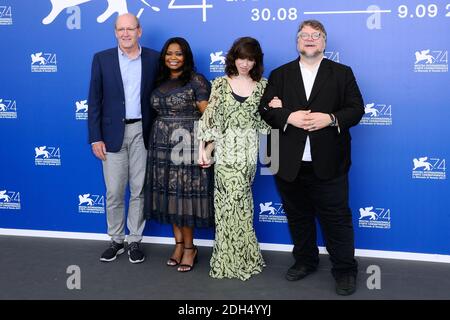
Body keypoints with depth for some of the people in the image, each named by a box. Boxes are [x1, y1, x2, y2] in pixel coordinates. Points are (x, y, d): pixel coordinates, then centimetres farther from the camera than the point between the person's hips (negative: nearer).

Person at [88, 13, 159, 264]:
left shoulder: (154, 58, 2)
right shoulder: (102, 59, 1)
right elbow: (94, 100, 0)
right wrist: (96, 138, -5)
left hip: (142, 132, 0)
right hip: (113, 133, 0)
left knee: (139, 190, 7)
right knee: (114, 192, 6)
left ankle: (135, 241, 21)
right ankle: (116, 241, 23)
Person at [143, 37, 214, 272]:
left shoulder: (196, 80, -5)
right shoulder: (159, 82, 12)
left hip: (187, 145, -6)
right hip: (162, 145, 6)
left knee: (185, 195, -1)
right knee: (168, 194, 8)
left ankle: (189, 247, 13)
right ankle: (179, 243, 21)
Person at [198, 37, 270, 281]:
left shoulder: (262, 86, 9)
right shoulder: (220, 84, 4)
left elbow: (265, 120, 13)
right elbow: (210, 117, 1)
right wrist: (203, 148, -5)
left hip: (249, 151, 1)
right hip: (226, 150, -1)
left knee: (232, 201, 3)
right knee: (234, 201, -4)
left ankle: (232, 257, 17)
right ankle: (238, 259, 10)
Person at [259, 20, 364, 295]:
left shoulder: (342, 73, 6)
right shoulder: (280, 75, 10)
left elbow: (356, 108, 0)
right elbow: (266, 110, 2)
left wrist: (330, 118, -17)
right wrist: (289, 117, -16)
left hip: (328, 165, -2)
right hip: (290, 165, 2)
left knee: (337, 218, 3)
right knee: (298, 217, 15)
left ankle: (345, 269, 19)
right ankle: (305, 261, 33)